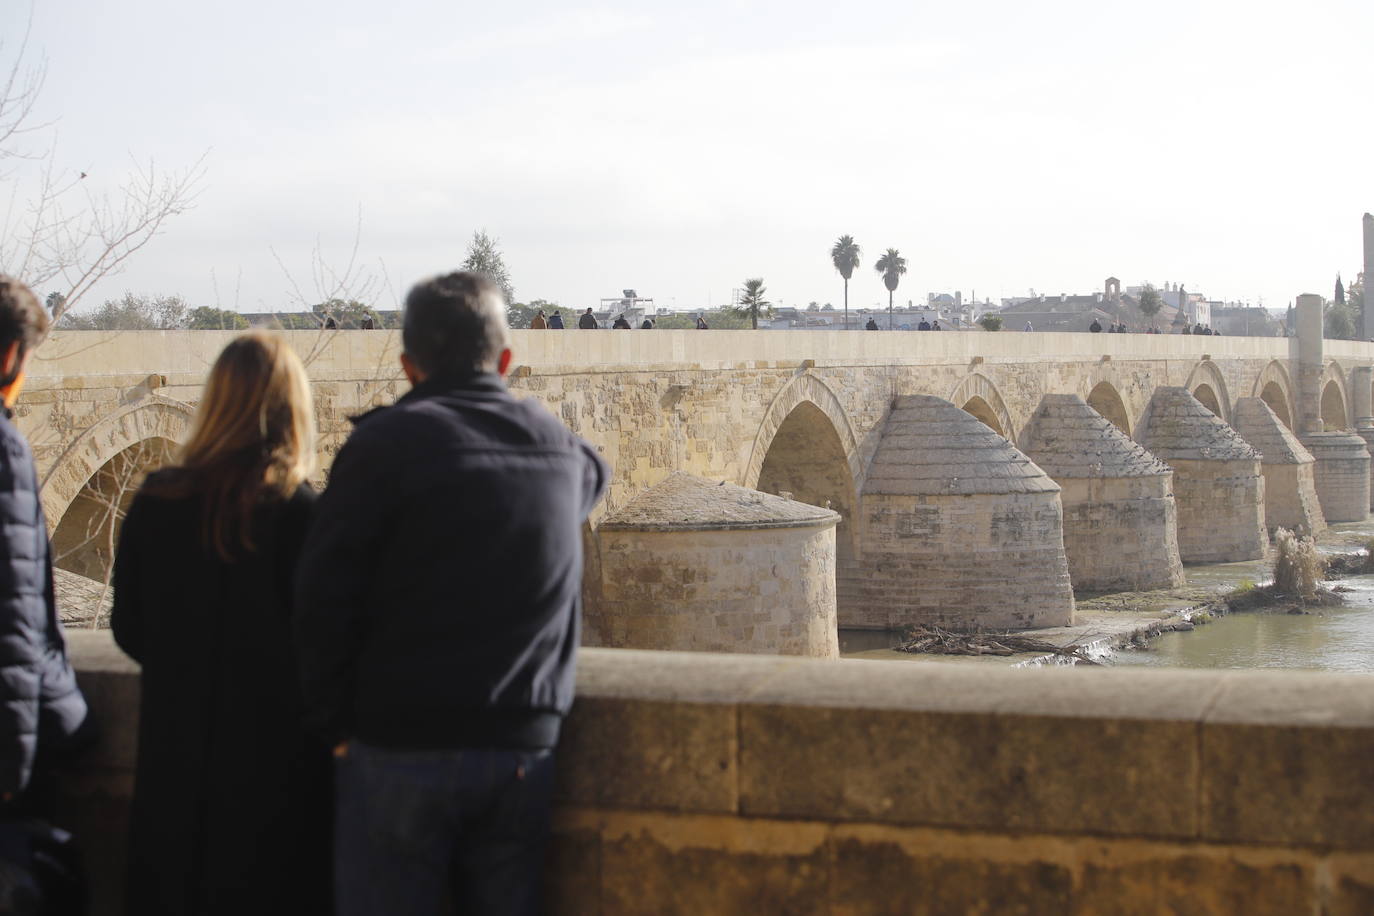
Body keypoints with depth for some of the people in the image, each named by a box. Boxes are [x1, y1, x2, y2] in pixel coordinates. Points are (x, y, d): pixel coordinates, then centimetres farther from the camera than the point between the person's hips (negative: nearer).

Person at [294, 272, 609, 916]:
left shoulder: (385, 443, -9)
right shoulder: (559, 450, 7)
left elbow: (323, 599, -12)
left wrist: (335, 723, 0)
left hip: (400, 748, -4)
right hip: (524, 749, 4)